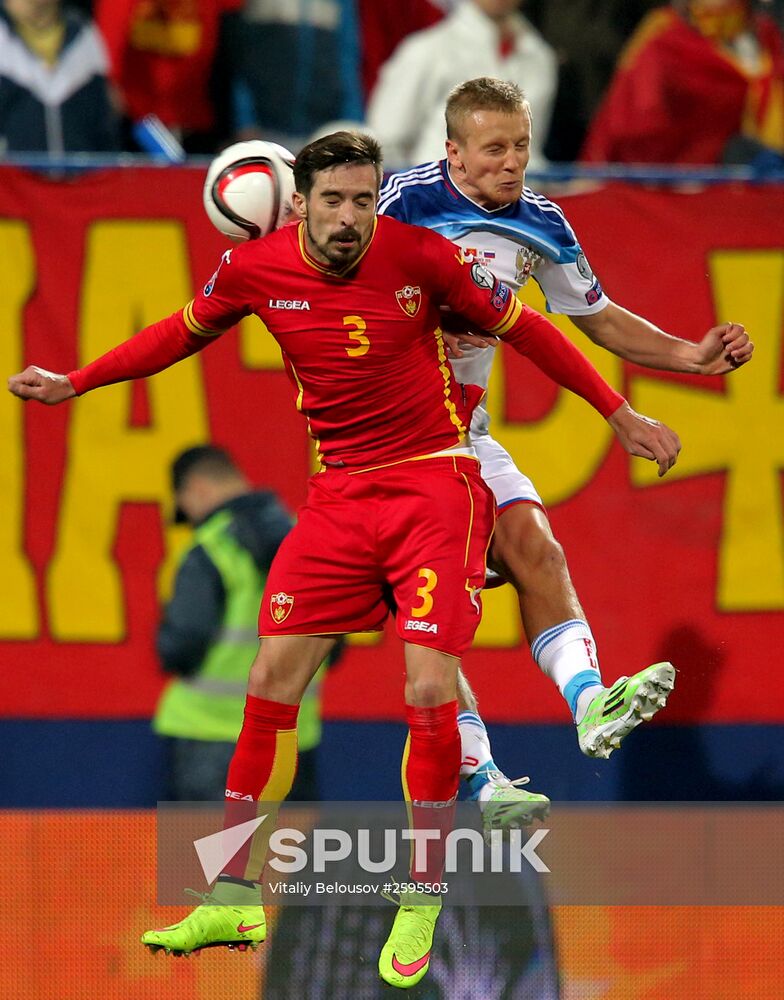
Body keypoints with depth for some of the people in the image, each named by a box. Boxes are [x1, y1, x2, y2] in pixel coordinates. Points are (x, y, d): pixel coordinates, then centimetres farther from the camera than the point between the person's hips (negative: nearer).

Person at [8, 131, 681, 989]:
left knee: (429, 689, -14)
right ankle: (235, 901, 9)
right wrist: (74, 383, 21)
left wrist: (619, 414, 5)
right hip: (339, 493, 3)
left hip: (436, 483, -3)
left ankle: (421, 906, 0)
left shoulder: (419, 256, -12)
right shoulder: (254, 269, -5)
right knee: (271, 683, -2)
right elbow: (183, 333, 17)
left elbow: (522, 329, 2)